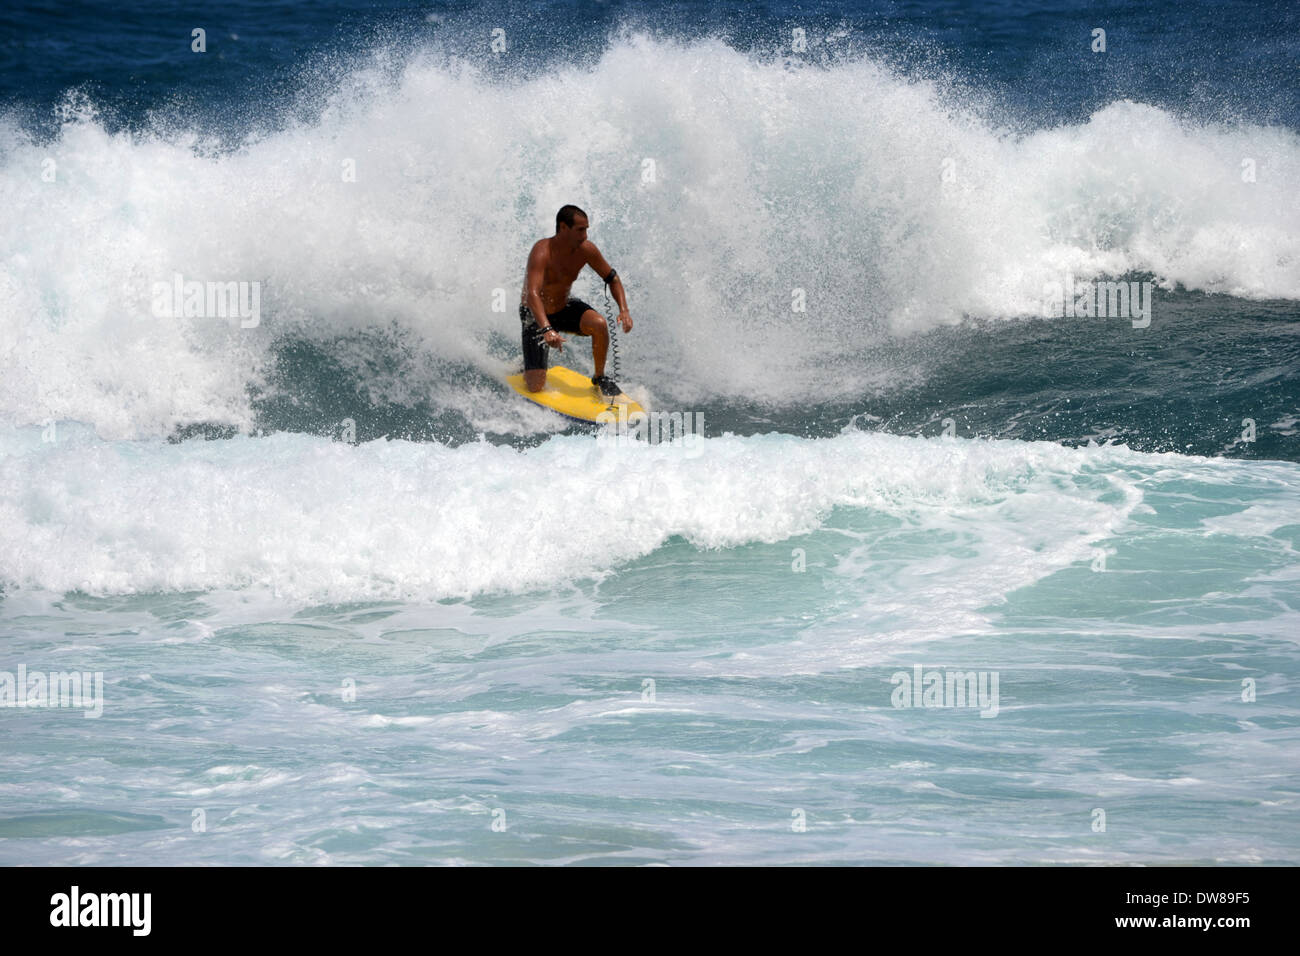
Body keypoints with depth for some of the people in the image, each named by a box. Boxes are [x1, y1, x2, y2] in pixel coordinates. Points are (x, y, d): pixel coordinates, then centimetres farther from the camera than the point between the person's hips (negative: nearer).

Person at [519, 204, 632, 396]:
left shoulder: (586, 249, -13)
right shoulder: (542, 253, -31)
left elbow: (612, 279, 0)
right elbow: (532, 294, -44)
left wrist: (624, 310, -17)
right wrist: (546, 330, -58)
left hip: (564, 309, 5)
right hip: (536, 317, -4)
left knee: (599, 324, -28)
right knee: (535, 387, -11)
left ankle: (600, 377, -5)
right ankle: (525, 368, 26)